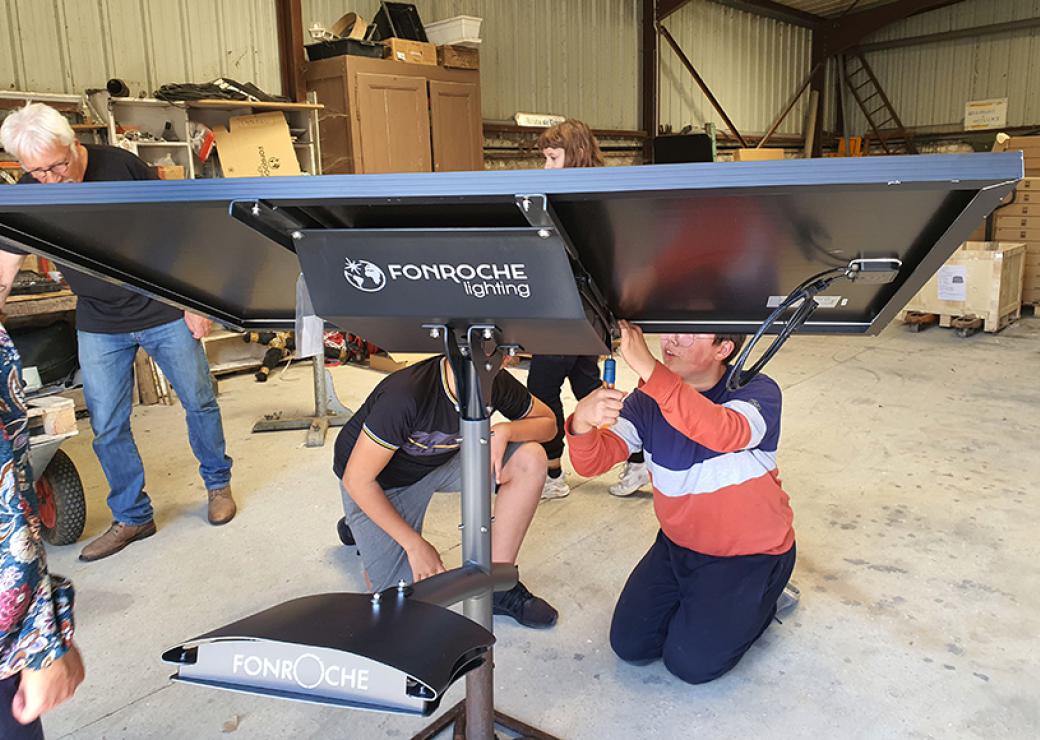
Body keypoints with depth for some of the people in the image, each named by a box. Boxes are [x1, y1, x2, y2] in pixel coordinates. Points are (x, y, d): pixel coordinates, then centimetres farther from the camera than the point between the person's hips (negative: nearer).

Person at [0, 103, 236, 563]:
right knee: (107, 428, 5)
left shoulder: (121, 167, -15)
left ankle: (218, 484, 31)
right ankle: (132, 517, 21)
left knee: (200, 402, 8)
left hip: (164, 311, -2)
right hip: (98, 326, 3)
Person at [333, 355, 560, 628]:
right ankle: (362, 527, 18)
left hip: (441, 460, 5)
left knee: (530, 459, -18)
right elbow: (356, 480, -27)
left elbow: (547, 422, -3)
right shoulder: (405, 395, -36)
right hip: (378, 482, -5)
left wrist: (504, 431, -26)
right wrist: (415, 544, -23)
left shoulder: (497, 383, -19)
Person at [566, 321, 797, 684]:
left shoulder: (758, 392, -21)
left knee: (691, 663, -8)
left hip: (750, 554, -4)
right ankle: (694, 598, 28)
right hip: (678, 544, 5)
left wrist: (647, 368, -53)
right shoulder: (649, 399, -8)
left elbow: (727, 433, -46)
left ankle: (761, 601, 17)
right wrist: (582, 423, -43)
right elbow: (593, 461, -18)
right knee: (630, 645, 3)